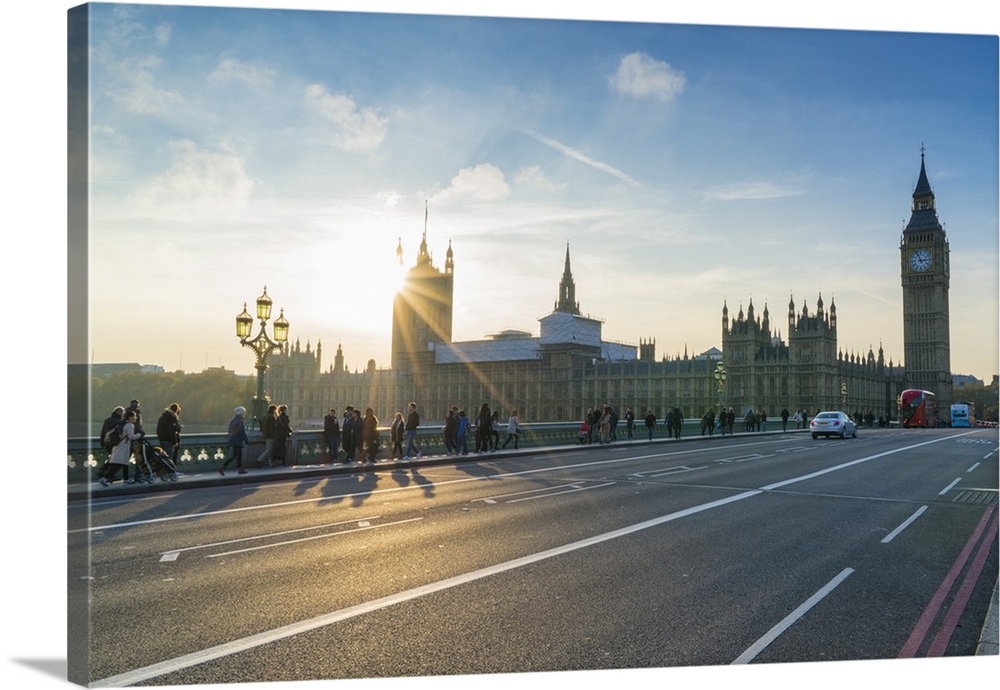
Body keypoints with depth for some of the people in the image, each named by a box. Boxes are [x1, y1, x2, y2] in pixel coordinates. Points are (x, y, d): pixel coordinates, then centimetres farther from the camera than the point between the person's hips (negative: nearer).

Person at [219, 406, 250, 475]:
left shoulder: (232, 420, 9)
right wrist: (247, 441, -10)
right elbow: (243, 433, -18)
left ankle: (241, 469, 20)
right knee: (234, 456, -5)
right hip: (238, 441, -9)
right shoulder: (240, 422, -18)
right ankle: (222, 468, -10)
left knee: (240, 454, 16)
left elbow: (230, 432, 15)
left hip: (232, 440, 9)